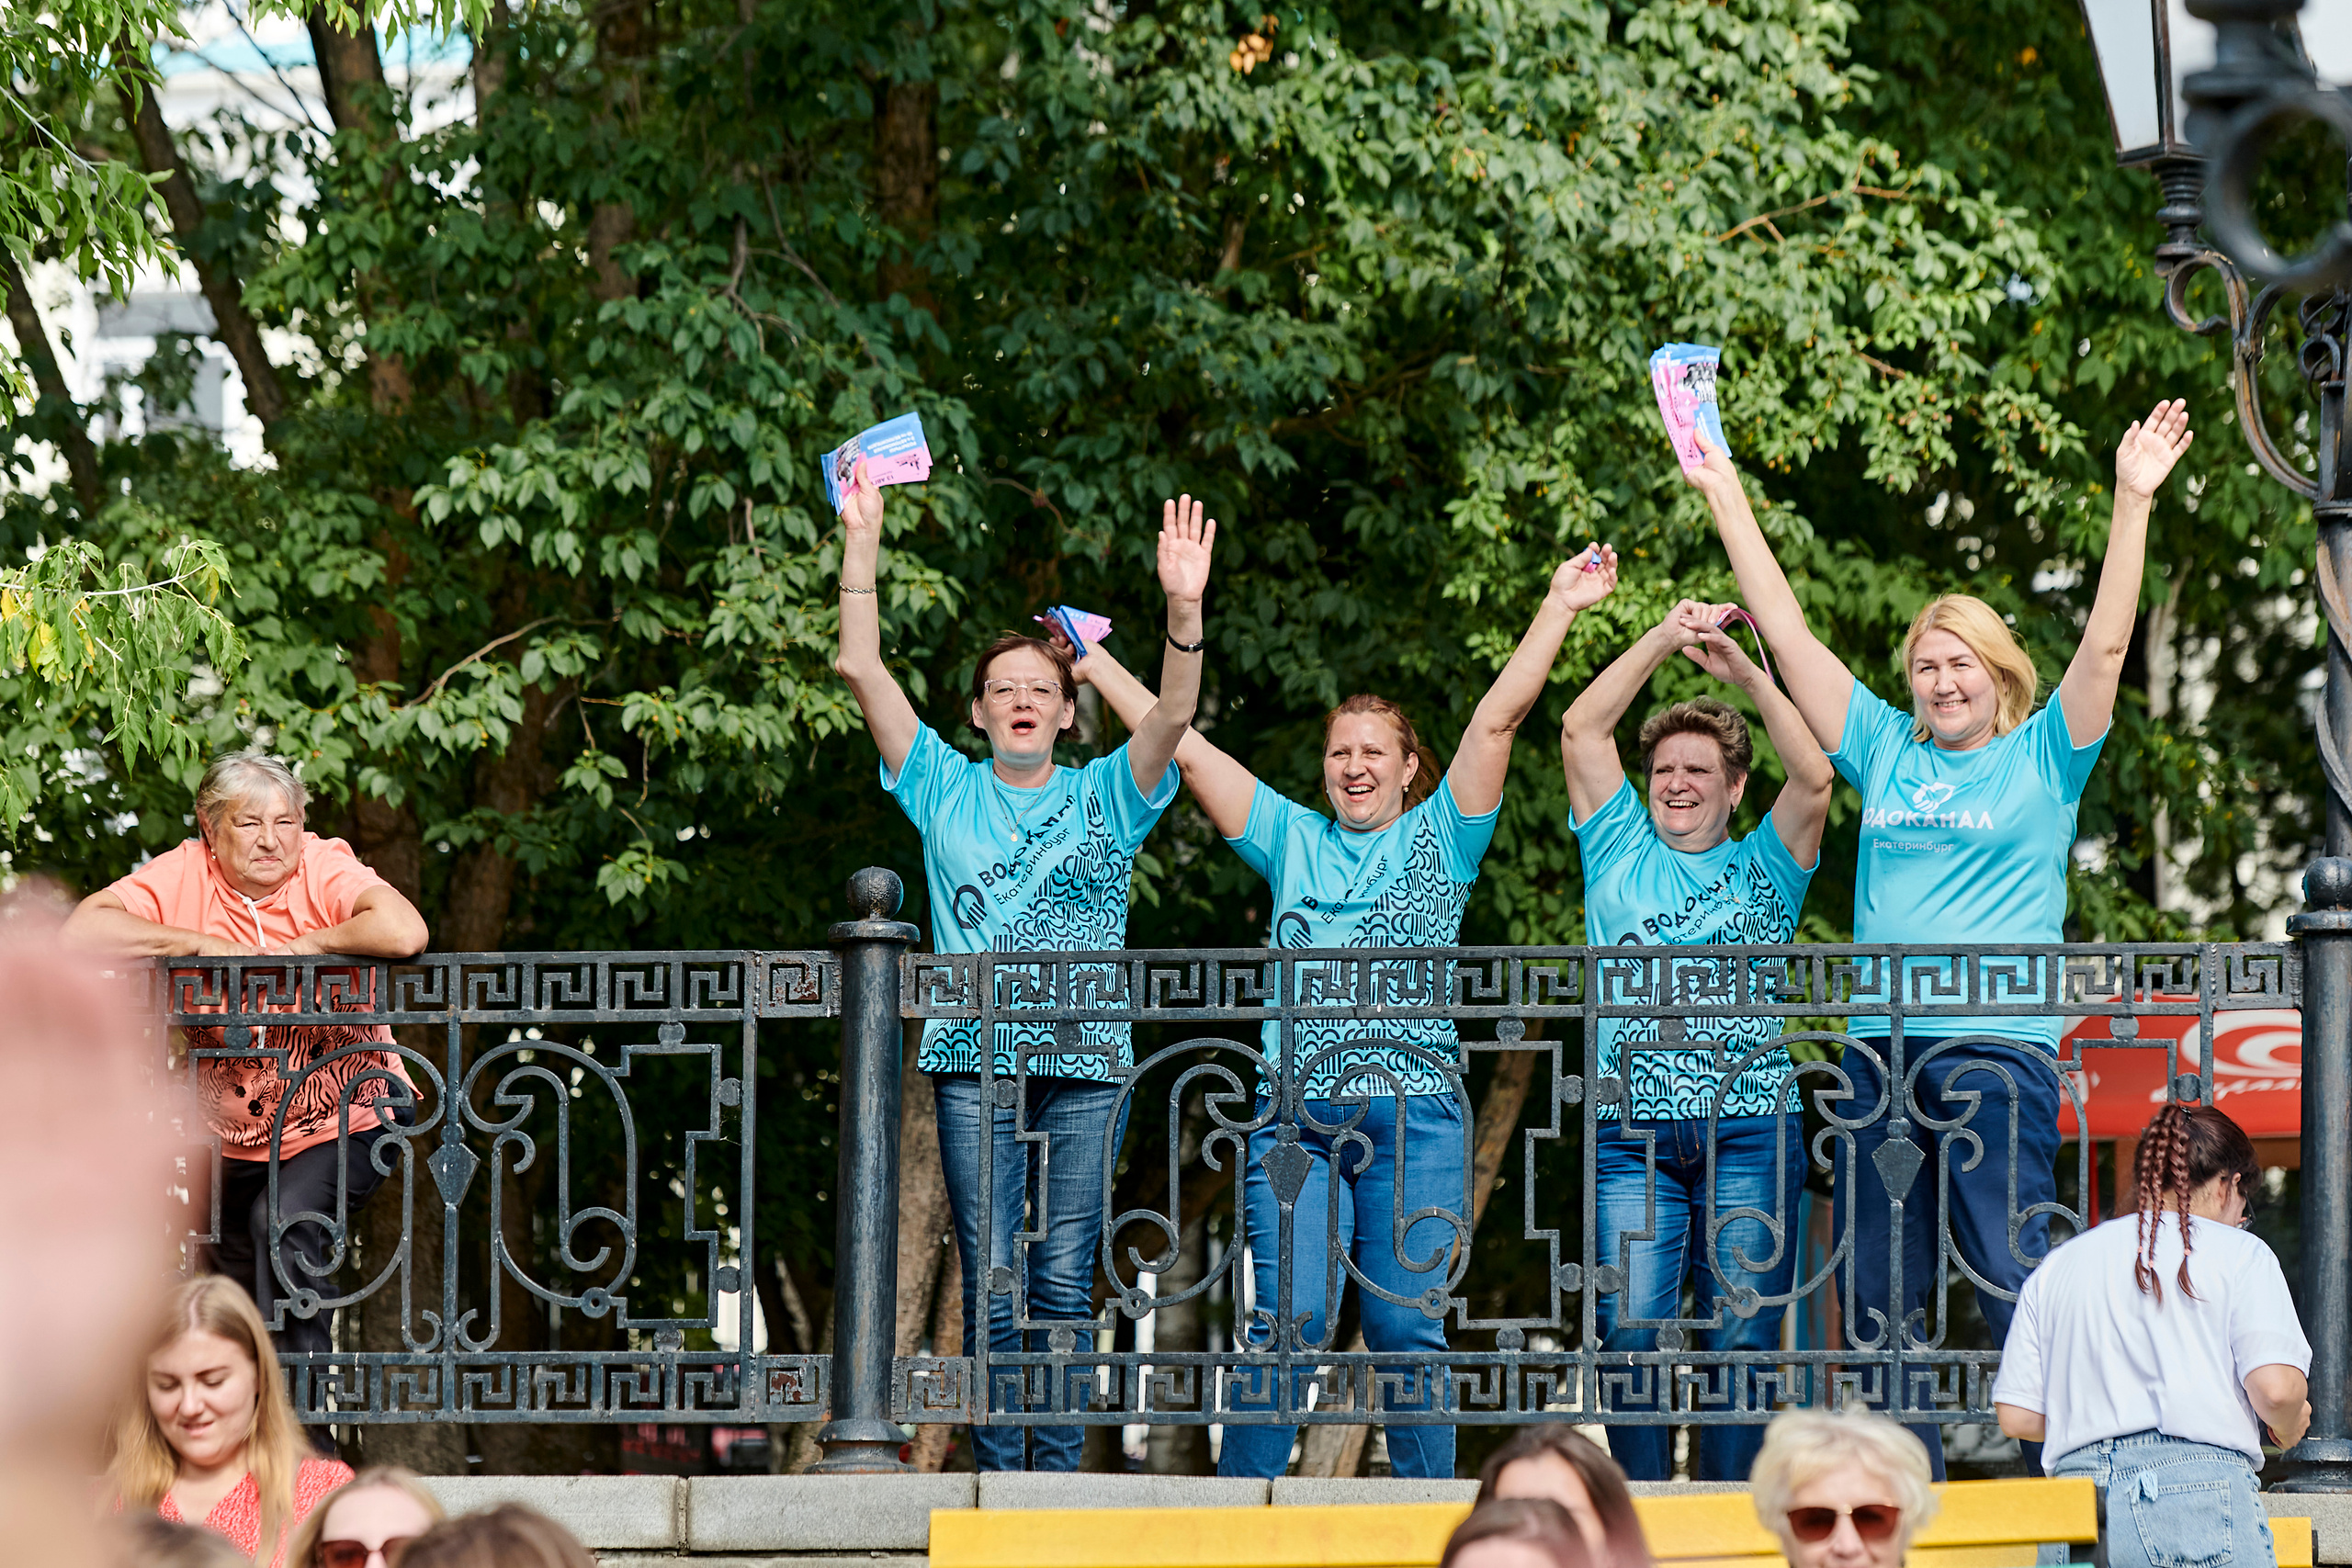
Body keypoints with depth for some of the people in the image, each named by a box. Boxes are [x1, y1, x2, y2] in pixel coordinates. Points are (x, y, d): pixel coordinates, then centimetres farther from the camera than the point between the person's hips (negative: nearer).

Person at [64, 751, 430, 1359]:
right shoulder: (185, 874, -9)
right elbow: (81, 932, -22)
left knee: (284, 1222, -29)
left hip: (343, 1118, -4)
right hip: (238, 1133, 4)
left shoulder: (324, 866, -15)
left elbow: (404, 933, -35)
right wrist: (205, 946, -23)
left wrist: (305, 945, -23)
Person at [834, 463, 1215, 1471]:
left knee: (1066, 1278, -3)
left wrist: (1184, 612, -22)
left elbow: (1173, 714, -5)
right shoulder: (947, 791, 13)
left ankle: (1061, 1472, -1)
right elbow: (862, 670, 7)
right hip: (975, 1060, 0)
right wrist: (863, 543, 0)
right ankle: (999, 1473, -2)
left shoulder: (1105, 799, 12)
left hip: (1084, 1061, 0)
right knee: (991, 1276, -4)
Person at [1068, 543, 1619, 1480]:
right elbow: (1180, 745, 16)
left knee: (1407, 1331, -2)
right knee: (1291, 1323, -8)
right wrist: (1096, 665, 16)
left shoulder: (1439, 840, 11)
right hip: (1298, 1113, 1)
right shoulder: (1293, 841, 16)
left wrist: (1559, 609, -1)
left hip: (1415, 1112, -1)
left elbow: (1499, 720, 5)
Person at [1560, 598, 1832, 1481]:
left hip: (1750, 1127, -1)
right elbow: (1582, 732, 8)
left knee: (1742, 1340, -4)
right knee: (1631, 1333, -7)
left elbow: (1814, 777, -2)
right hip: (1633, 1134, 1)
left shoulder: (1763, 869, 14)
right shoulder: (1621, 854, 17)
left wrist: (1744, 671, -8)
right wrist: (1664, 640, 1)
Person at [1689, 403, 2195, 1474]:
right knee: (1880, 1297, 6)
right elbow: (1788, 634, 18)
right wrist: (1725, 496, 18)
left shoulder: (2042, 759, 6)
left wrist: (2134, 501, -13)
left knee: (2015, 1281, -11)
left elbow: (2106, 645, -5)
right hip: (1879, 1049, 5)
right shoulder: (1887, 752, 16)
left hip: (1998, 1045, -5)